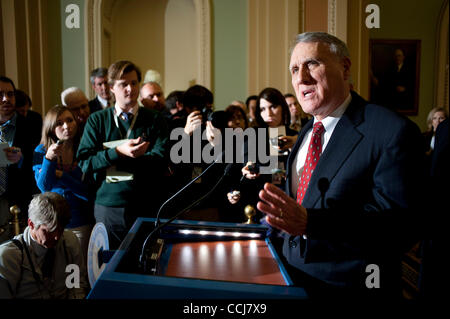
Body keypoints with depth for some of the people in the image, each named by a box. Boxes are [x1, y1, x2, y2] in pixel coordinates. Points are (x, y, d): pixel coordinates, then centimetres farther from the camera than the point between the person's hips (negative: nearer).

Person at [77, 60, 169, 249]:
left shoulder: (154, 120, 2)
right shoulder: (97, 120, 6)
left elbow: (160, 161, -10)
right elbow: (84, 162, -3)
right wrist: (118, 152, -20)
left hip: (147, 206, 0)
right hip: (108, 205, 1)